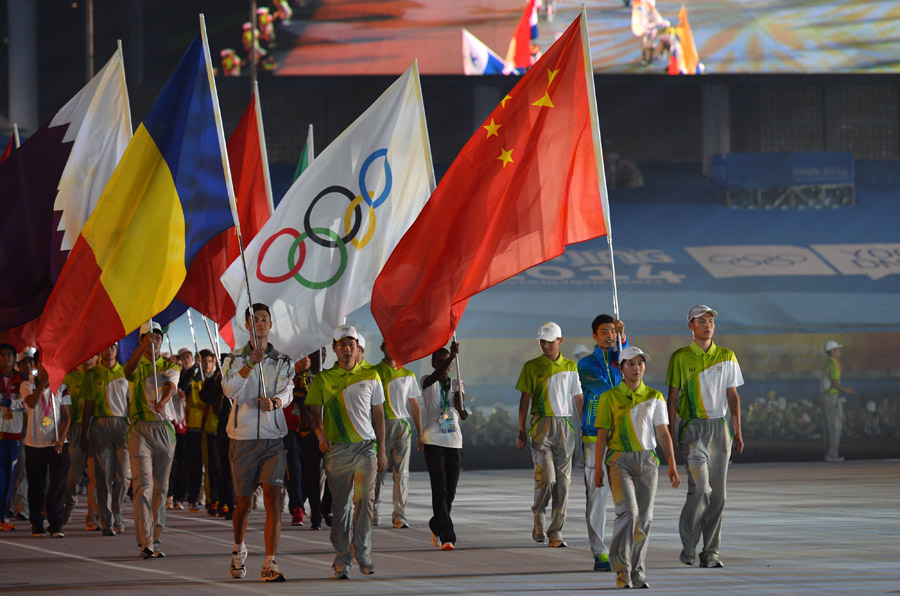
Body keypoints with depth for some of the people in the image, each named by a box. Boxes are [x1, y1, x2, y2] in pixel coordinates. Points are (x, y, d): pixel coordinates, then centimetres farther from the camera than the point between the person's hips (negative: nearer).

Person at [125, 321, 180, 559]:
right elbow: (129, 371, -21)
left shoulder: (170, 367, 10)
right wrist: (143, 346, -37)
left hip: (165, 429, 3)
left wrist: (162, 402, -33)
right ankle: (145, 542, -17)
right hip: (140, 429, -3)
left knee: (160, 487, 7)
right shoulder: (138, 366, 5)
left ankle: (155, 540, 14)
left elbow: (170, 387, -11)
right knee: (143, 484, -13)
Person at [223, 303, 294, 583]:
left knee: (273, 498, -13)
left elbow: (287, 391, -8)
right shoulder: (235, 359, 6)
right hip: (243, 436, 0)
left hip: (273, 437, 0)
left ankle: (270, 564, -17)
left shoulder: (283, 362, 8)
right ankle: (239, 549, 37)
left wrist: (275, 402, -31)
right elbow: (229, 389, -12)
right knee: (244, 501, 9)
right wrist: (251, 364, -25)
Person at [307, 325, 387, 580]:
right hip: (337, 449, 0)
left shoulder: (370, 377, 10)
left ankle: (362, 552, -6)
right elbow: (314, 411, 7)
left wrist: (381, 450, 10)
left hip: (366, 446, 0)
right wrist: (320, 434, -14)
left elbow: (378, 414, 14)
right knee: (340, 505, 1)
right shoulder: (323, 379, 7)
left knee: (365, 498, -14)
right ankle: (342, 561, 5)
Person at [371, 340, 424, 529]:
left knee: (402, 472, -4)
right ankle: (373, 512, 6)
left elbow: (414, 405, 17)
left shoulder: (408, 375, 15)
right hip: (381, 424, -2)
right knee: (378, 470, -4)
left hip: (402, 425, 2)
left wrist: (420, 434, 13)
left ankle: (399, 515, -3)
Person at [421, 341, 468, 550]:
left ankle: (436, 526, 33)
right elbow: (436, 375, -25)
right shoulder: (428, 382, -1)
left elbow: (458, 403, -9)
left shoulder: (456, 384, 10)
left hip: (454, 441, 4)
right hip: (434, 441, -4)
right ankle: (447, 537, -14)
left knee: (450, 491, 8)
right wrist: (452, 356, -41)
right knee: (440, 489, -11)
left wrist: (462, 411, -33)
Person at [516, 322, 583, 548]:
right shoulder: (532, 367, 5)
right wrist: (521, 431, 2)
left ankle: (556, 531, 4)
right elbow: (525, 399, 6)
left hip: (564, 426, 2)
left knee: (562, 481, -1)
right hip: (541, 425, -2)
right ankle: (538, 520, 7)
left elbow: (578, 399, 12)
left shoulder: (570, 367, 9)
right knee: (546, 476, -16)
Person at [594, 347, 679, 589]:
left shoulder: (654, 397, 8)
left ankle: (636, 571, 14)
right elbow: (602, 434, 2)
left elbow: (663, 433, 6)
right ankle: (621, 569, -12)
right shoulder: (610, 397, 2)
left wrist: (672, 465, -2)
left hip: (647, 461, 3)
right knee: (627, 511, -19)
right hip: (619, 461, -3)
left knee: (644, 518, 3)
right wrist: (598, 467, -2)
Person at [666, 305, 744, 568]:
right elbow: (672, 397, 3)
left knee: (717, 493, 1)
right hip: (693, 427, -3)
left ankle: (710, 552, 7)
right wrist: (669, 434, -2)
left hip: (720, 427, 3)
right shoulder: (680, 358, 2)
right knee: (700, 487, -15)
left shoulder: (726, 357, 11)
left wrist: (738, 432, 5)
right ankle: (688, 546, 0)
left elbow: (733, 396, 12)